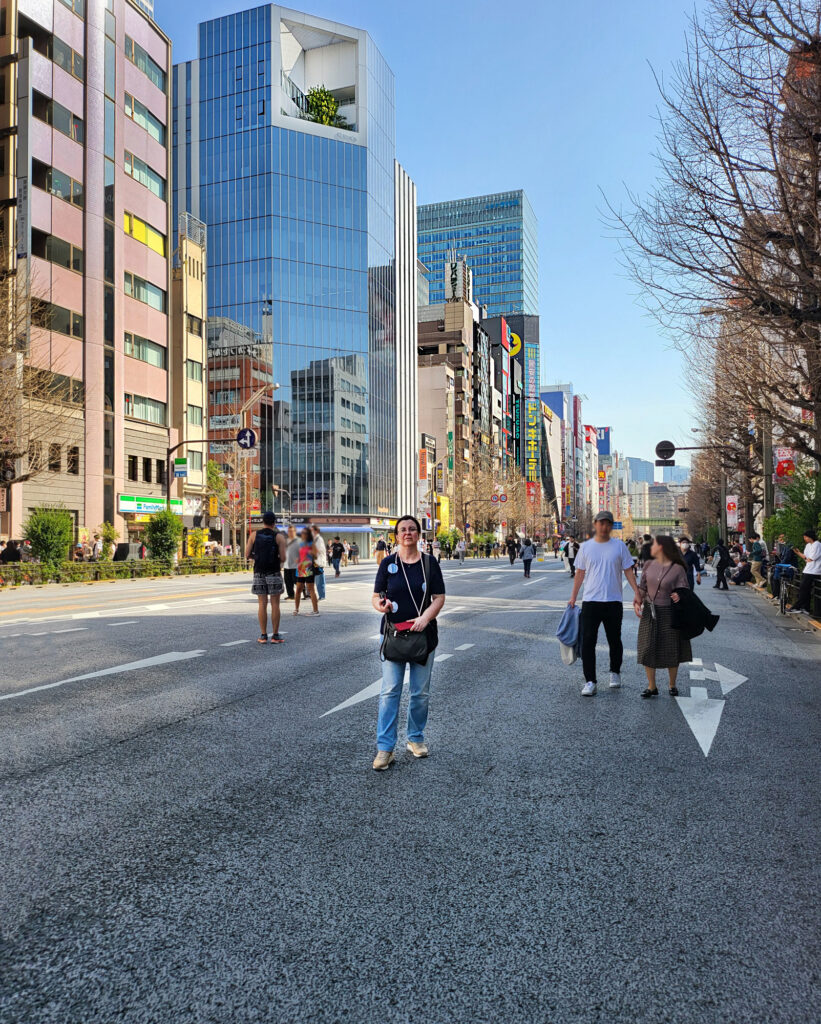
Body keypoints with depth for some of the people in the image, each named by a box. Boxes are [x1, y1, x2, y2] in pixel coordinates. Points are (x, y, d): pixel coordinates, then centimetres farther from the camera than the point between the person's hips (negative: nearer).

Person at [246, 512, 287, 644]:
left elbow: (247, 555, 1)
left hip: (259, 573, 2)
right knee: (275, 604, 2)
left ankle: (263, 635, 6)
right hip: (274, 572, -2)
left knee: (262, 604, 6)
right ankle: (275, 635, 4)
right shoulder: (279, 537, -2)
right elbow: (283, 558, -8)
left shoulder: (254, 535, 4)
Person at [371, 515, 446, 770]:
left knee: (421, 692, 9)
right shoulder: (388, 563, 2)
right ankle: (385, 748, 2)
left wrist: (425, 617, -17)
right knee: (389, 691, -4)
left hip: (423, 634, 1)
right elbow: (376, 597, 3)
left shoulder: (429, 563, 2)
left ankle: (416, 738, 28)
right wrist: (381, 605, -21)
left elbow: (439, 598, 0)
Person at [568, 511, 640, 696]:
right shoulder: (586, 547, 5)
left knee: (614, 641, 12)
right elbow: (580, 573, 10)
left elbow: (628, 570, 5)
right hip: (590, 601, 0)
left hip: (614, 601, 0)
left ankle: (615, 673, 33)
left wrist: (637, 591, -6)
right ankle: (590, 681, 3)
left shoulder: (619, 546, 3)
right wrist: (573, 597, 9)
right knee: (588, 642, -3)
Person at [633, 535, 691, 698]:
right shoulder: (649, 565, 2)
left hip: (669, 613, -3)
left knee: (671, 650, 7)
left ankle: (672, 685, 28)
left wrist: (679, 596, -30)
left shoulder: (677, 569, -10)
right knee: (648, 650, 3)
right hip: (649, 612, 3)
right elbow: (642, 587, 7)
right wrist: (637, 602, -9)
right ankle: (651, 687, 15)